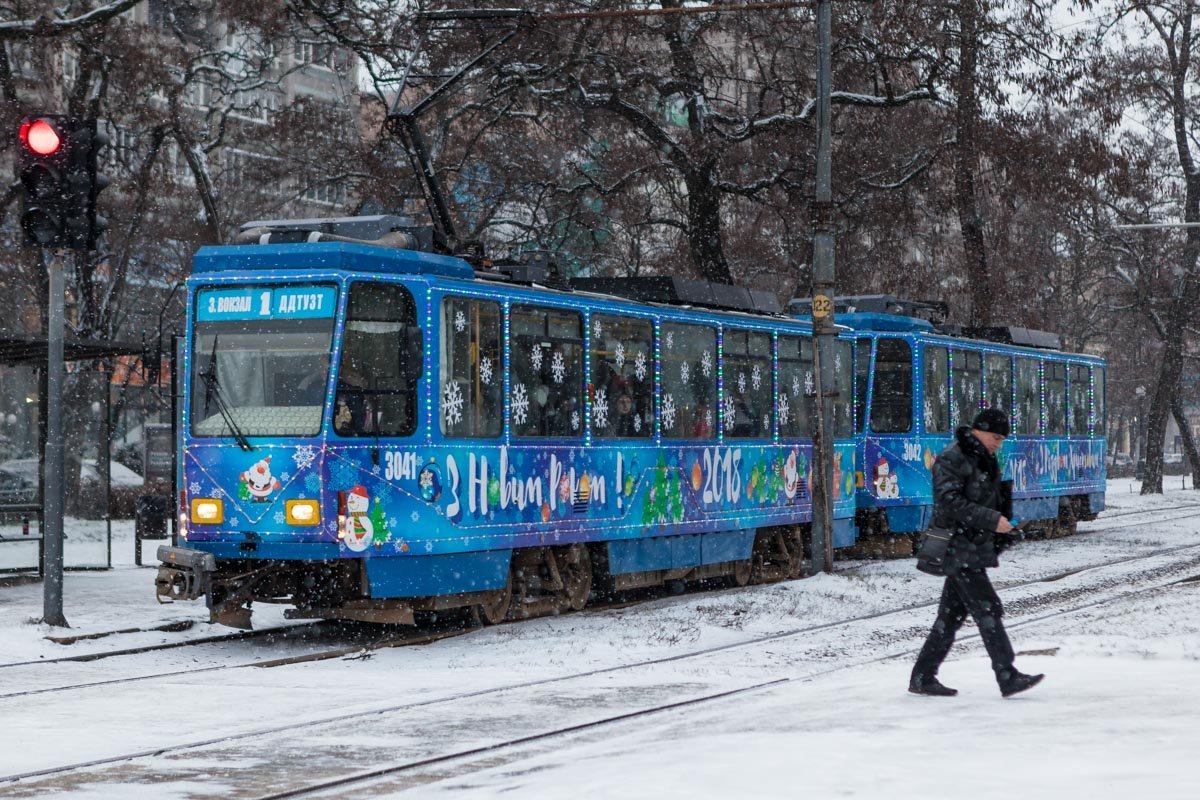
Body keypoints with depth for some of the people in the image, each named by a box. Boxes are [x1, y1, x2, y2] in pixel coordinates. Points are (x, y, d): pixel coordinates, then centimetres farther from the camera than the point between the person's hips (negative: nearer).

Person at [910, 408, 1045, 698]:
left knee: (952, 614, 10)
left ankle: (922, 677, 15)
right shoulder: (951, 459, -13)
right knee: (988, 609, -12)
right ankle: (1008, 677, -14)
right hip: (959, 548, -9)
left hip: (976, 548, 9)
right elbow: (949, 503, -21)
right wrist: (992, 520, -23)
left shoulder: (985, 459, 16)